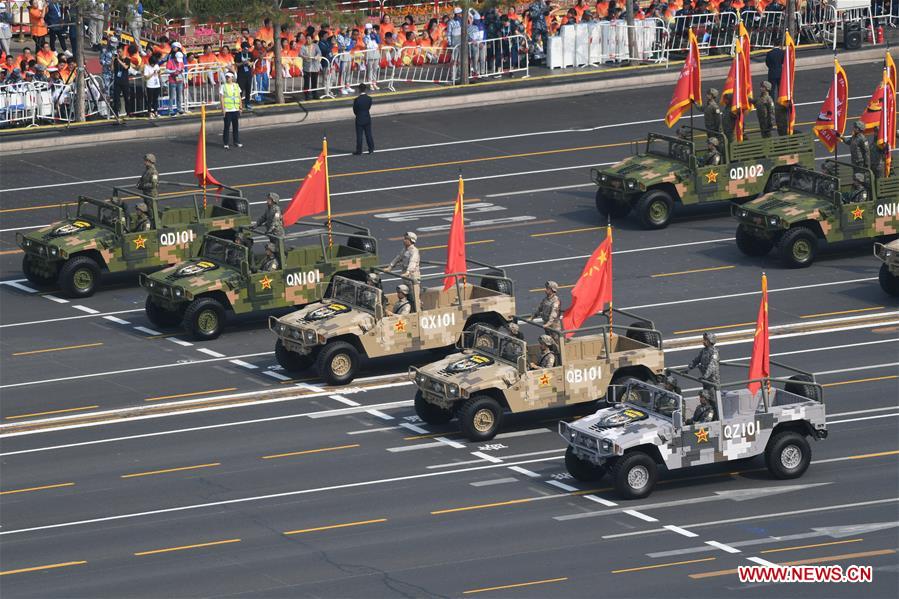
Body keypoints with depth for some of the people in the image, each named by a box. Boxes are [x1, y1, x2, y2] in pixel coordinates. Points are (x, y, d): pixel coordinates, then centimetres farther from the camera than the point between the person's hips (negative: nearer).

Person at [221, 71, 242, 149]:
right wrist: (223, 109, -12)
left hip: (236, 110, 4)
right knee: (227, 126, -2)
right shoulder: (224, 86, -1)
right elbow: (222, 98, -5)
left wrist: (240, 107, 14)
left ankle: (237, 141, 18)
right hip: (227, 110, -4)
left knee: (236, 126, 8)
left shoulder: (236, 86, 11)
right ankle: (225, 143, 4)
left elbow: (239, 97, 16)